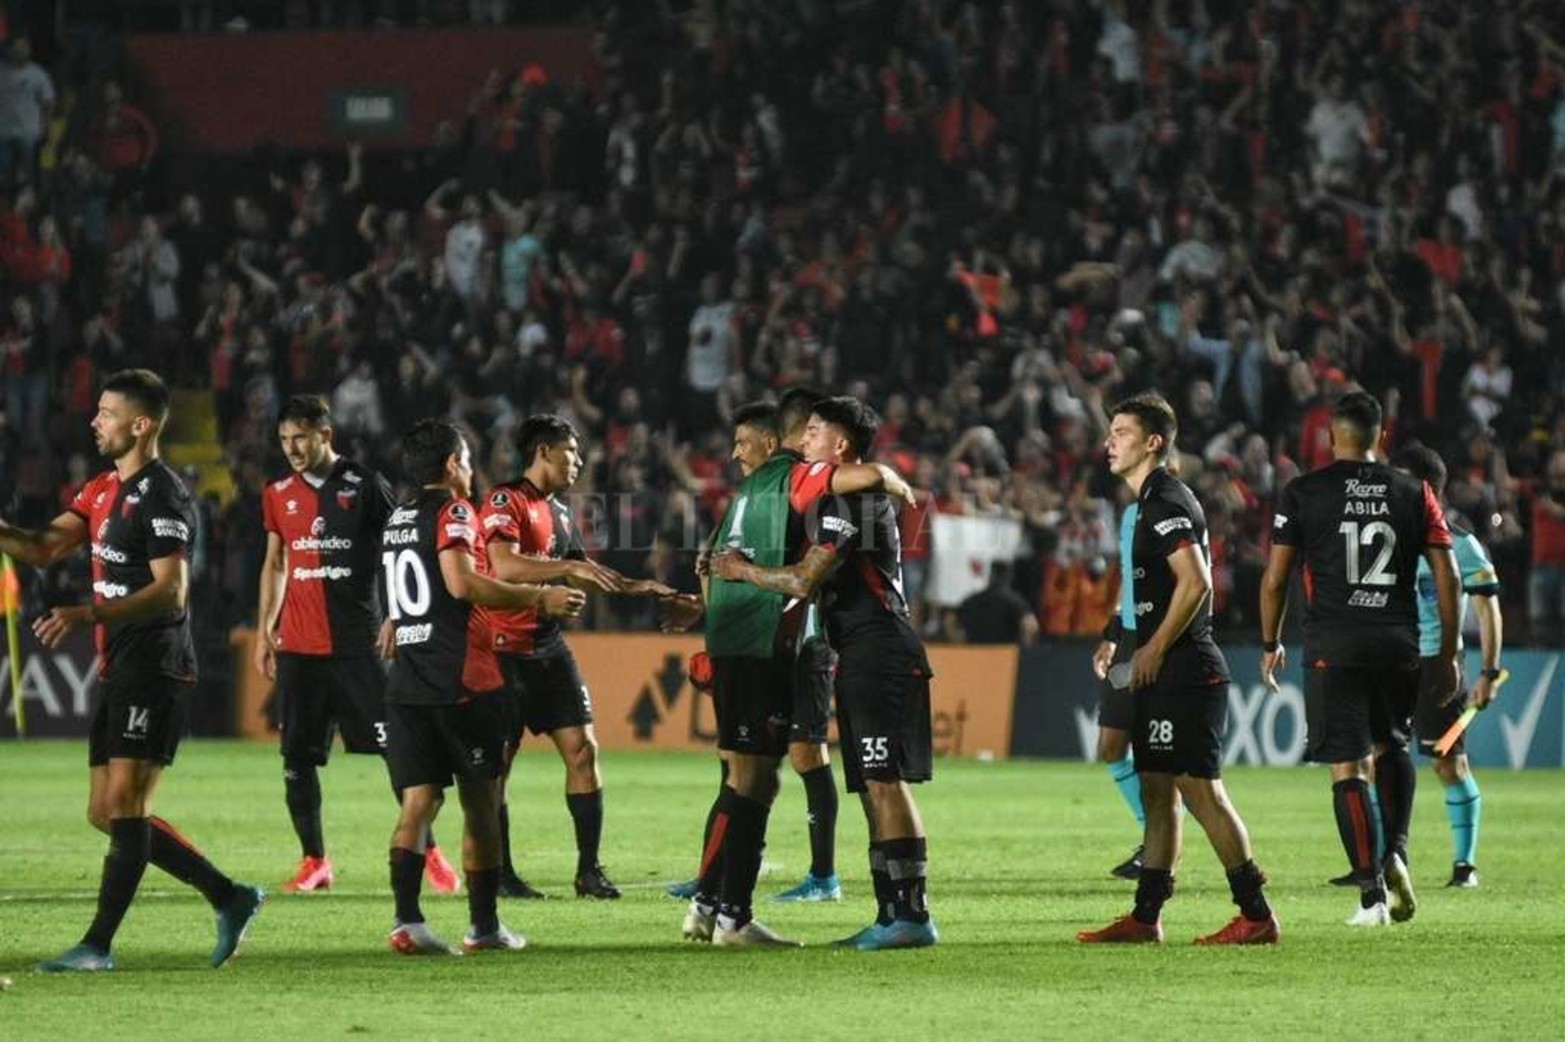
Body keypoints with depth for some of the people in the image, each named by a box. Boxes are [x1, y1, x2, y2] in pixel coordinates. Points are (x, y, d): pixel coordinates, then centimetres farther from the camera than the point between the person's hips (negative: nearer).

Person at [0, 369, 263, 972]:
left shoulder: (162, 497, -13)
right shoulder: (102, 490, 16)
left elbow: (170, 592, -20)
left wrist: (86, 615, -28)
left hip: (155, 671, -10)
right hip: (118, 673, 10)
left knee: (123, 806, -11)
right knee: (107, 814, 9)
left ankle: (99, 945, -10)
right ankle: (230, 899, 16)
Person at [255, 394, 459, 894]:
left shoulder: (365, 486, -2)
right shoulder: (279, 495, 11)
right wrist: (264, 630, 15)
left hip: (358, 642, -4)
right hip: (298, 645, 4)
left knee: (397, 748, -6)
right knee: (297, 758, 2)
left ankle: (429, 852, 2)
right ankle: (314, 861, 10)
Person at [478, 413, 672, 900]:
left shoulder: (560, 513, 15)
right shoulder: (505, 502, -11)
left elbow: (579, 576, 29)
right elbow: (505, 566, -26)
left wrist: (633, 587, 18)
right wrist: (569, 567, -28)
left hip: (549, 647, 8)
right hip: (507, 651, -8)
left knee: (582, 750, 0)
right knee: (496, 762, -1)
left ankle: (589, 869, 4)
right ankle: (499, 873, 6)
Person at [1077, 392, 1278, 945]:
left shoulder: (1166, 500, -13)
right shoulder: (1155, 499, 18)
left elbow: (1195, 580, -24)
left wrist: (1155, 648, -17)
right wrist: (1146, 652, 21)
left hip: (1184, 670, -11)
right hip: (1166, 673, 11)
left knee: (1200, 789, -10)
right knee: (1157, 792, 11)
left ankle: (1257, 915, -9)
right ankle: (1144, 917, 15)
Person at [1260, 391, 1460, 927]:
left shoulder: (1303, 492, 1)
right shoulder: (1414, 493, 6)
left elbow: (1275, 578, 0)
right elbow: (1447, 578, 4)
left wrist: (1270, 645, 14)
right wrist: (1448, 655, 11)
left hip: (1333, 646, -2)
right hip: (1399, 642, 2)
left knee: (1348, 768, 0)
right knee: (1393, 749, 24)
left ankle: (1372, 894, -6)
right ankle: (1396, 852, 2)